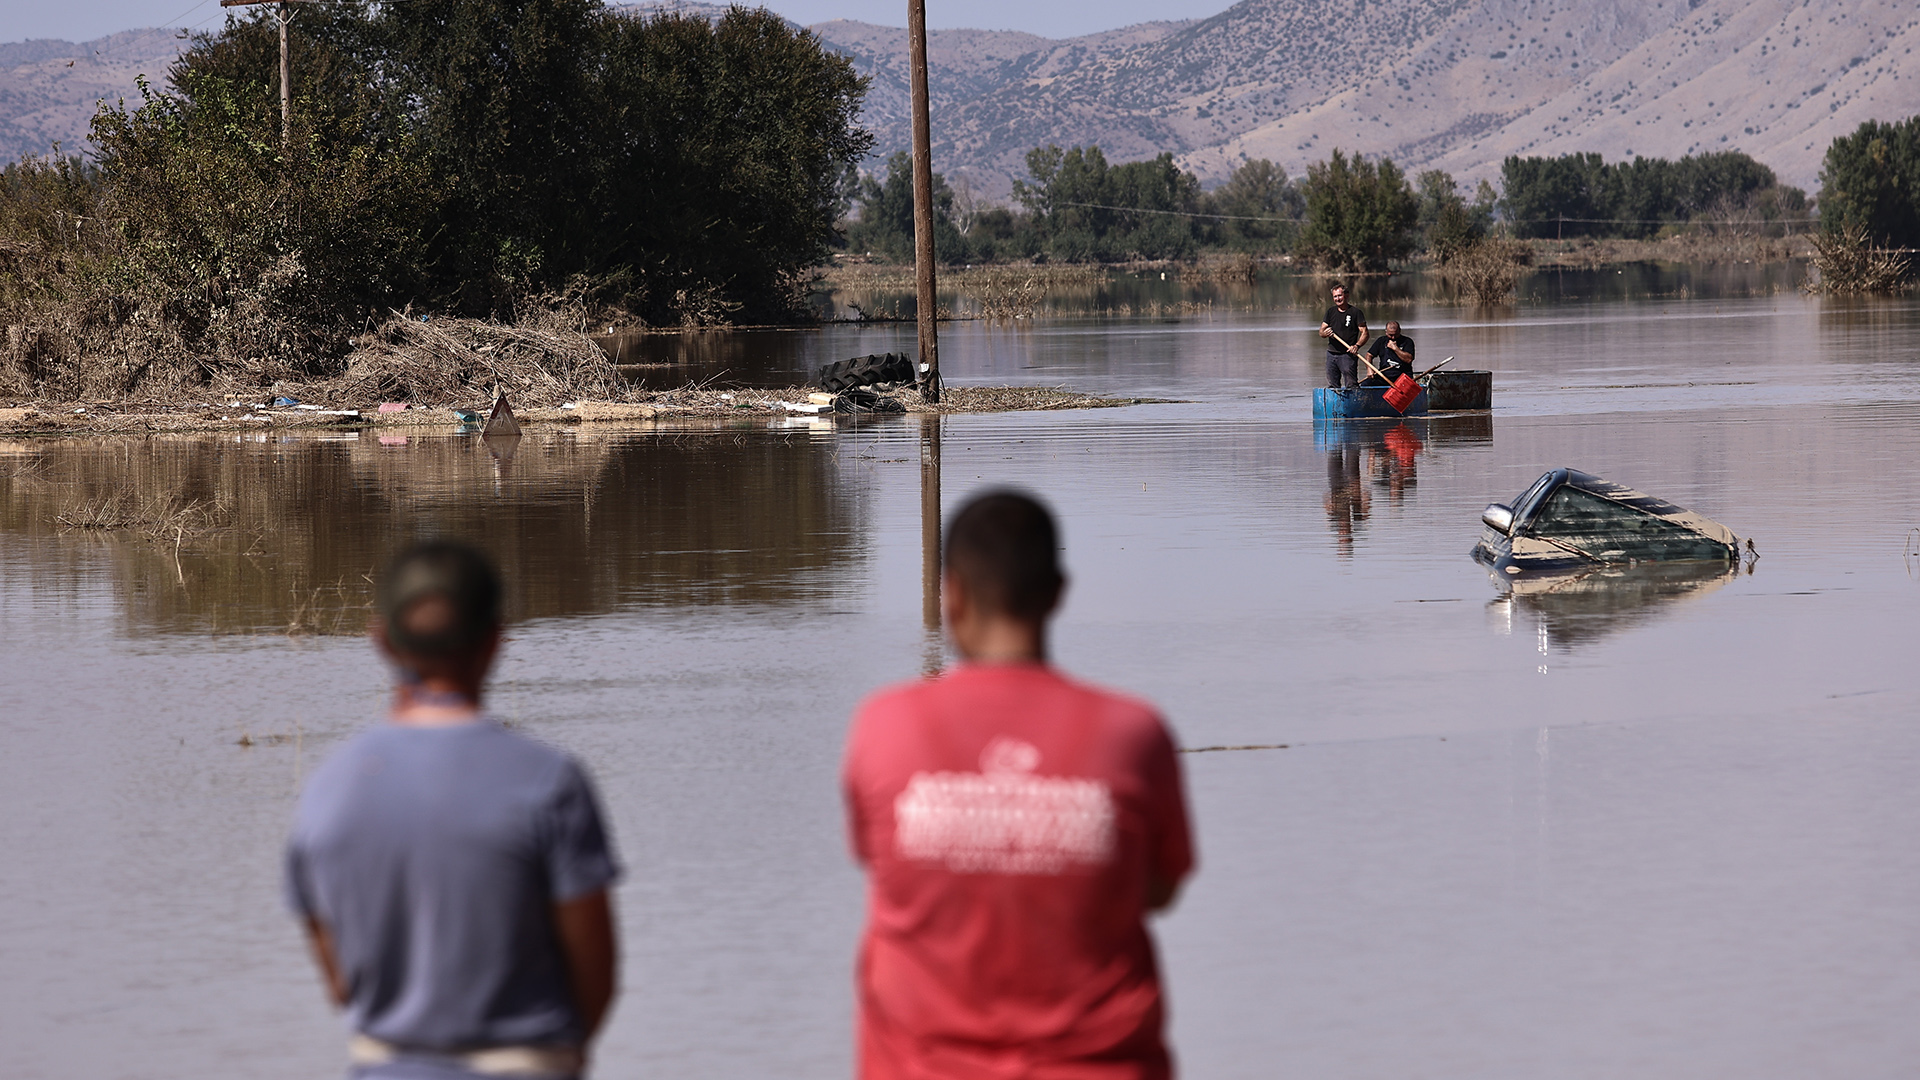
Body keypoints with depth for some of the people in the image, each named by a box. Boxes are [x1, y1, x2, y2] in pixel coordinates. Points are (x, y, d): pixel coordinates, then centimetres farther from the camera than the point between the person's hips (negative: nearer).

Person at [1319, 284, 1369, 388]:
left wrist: (1357, 346, -23)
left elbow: (1364, 333, -5)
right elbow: (1321, 332, 10)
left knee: (1351, 385, -11)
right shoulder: (1330, 312, 13)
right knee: (1332, 385, 8)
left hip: (1348, 355, -5)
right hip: (1331, 354, 5)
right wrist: (1325, 333, -15)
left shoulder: (1355, 312, -2)